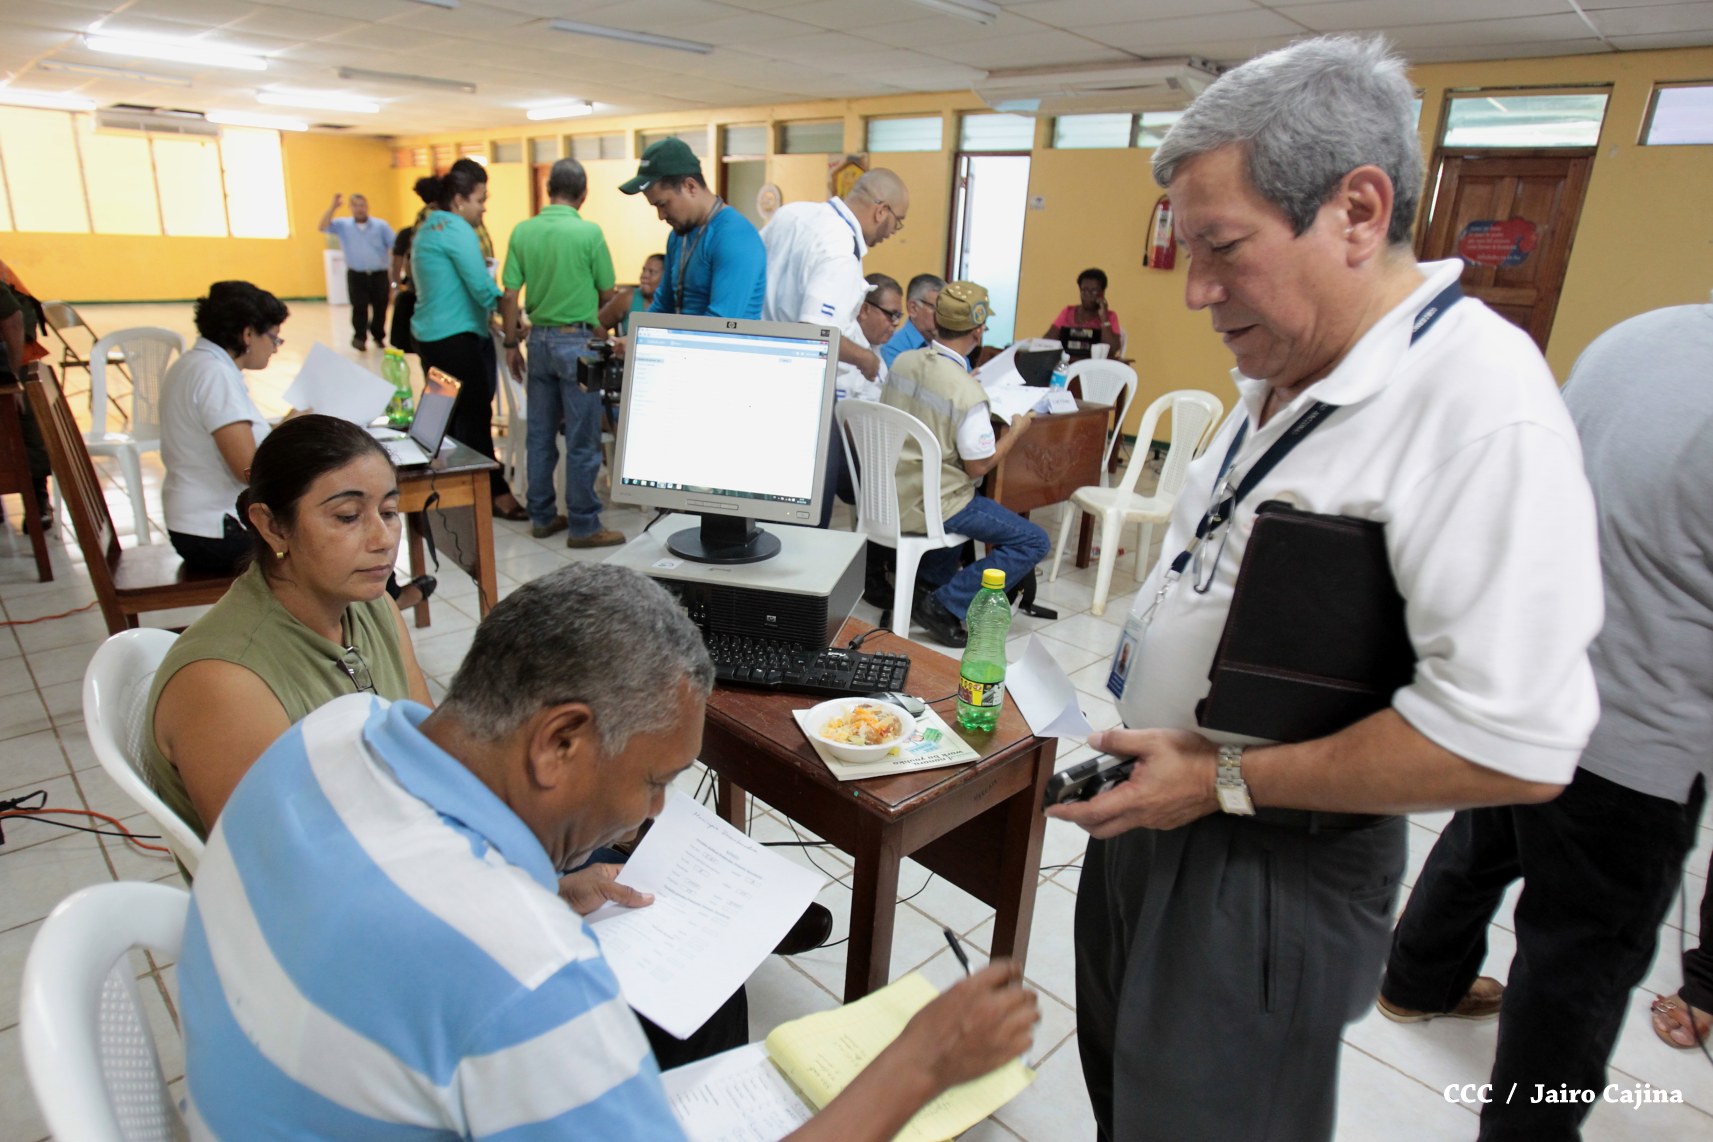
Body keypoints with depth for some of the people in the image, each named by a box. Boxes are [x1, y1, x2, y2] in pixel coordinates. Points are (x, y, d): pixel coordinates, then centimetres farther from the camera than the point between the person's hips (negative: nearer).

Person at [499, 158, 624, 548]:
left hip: (539, 338, 5)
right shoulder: (589, 232, -11)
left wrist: (511, 344, 10)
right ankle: (583, 526, 6)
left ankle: (542, 516, 22)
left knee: (540, 433, 13)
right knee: (582, 439, 1)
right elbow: (607, 295, -3)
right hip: (576, 340, -5)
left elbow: (509, 296, 0)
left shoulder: (522, 231, 1)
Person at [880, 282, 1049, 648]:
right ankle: (946, 605, -5)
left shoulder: (901, 363, -2)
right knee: (1033, 542, 1)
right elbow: (977, 468, -15)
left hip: (890, 495, 8)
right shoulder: (967, 393, -23)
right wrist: (1017, 430, 0)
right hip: (930, 506, -8)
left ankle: (927, 581, 27)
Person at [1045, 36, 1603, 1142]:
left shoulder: (1484, 409, -25)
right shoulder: (1285, 378, 4)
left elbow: (1513, 744, -29)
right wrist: (1153, 747, 7)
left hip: (1272, 874, -8)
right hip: (1156, 809, 8)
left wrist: (1226, 781, -22)